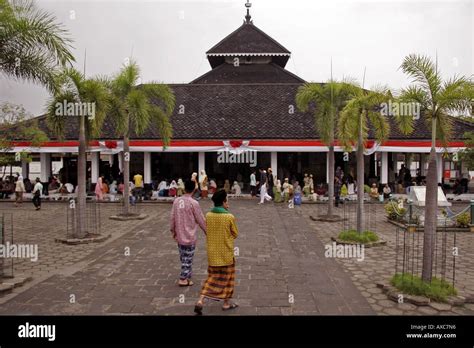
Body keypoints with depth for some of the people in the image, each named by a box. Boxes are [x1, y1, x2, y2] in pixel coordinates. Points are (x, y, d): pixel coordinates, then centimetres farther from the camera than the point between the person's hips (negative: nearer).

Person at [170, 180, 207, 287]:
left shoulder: (176, 201, -1)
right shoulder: (194, 203, -17)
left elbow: (172, 218, 5)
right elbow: (201, 220, -10)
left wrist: (173, 231, 18)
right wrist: (207, 232, 5)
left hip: (179, 235, 6)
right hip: (190, 236, -6)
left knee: (183, 258, 18)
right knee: (188, 258, 7)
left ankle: (188, 276, 30)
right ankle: (183, 279, 12)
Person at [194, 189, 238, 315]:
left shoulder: (208, 215, -5)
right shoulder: (230, 217, -19)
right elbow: (235, 234, -6)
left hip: (212, 253, 4)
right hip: (226, 253, -4)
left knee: (212, 277, 17)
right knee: (226, 278, 14)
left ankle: (200, 301, 6)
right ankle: (226, 303, 26)